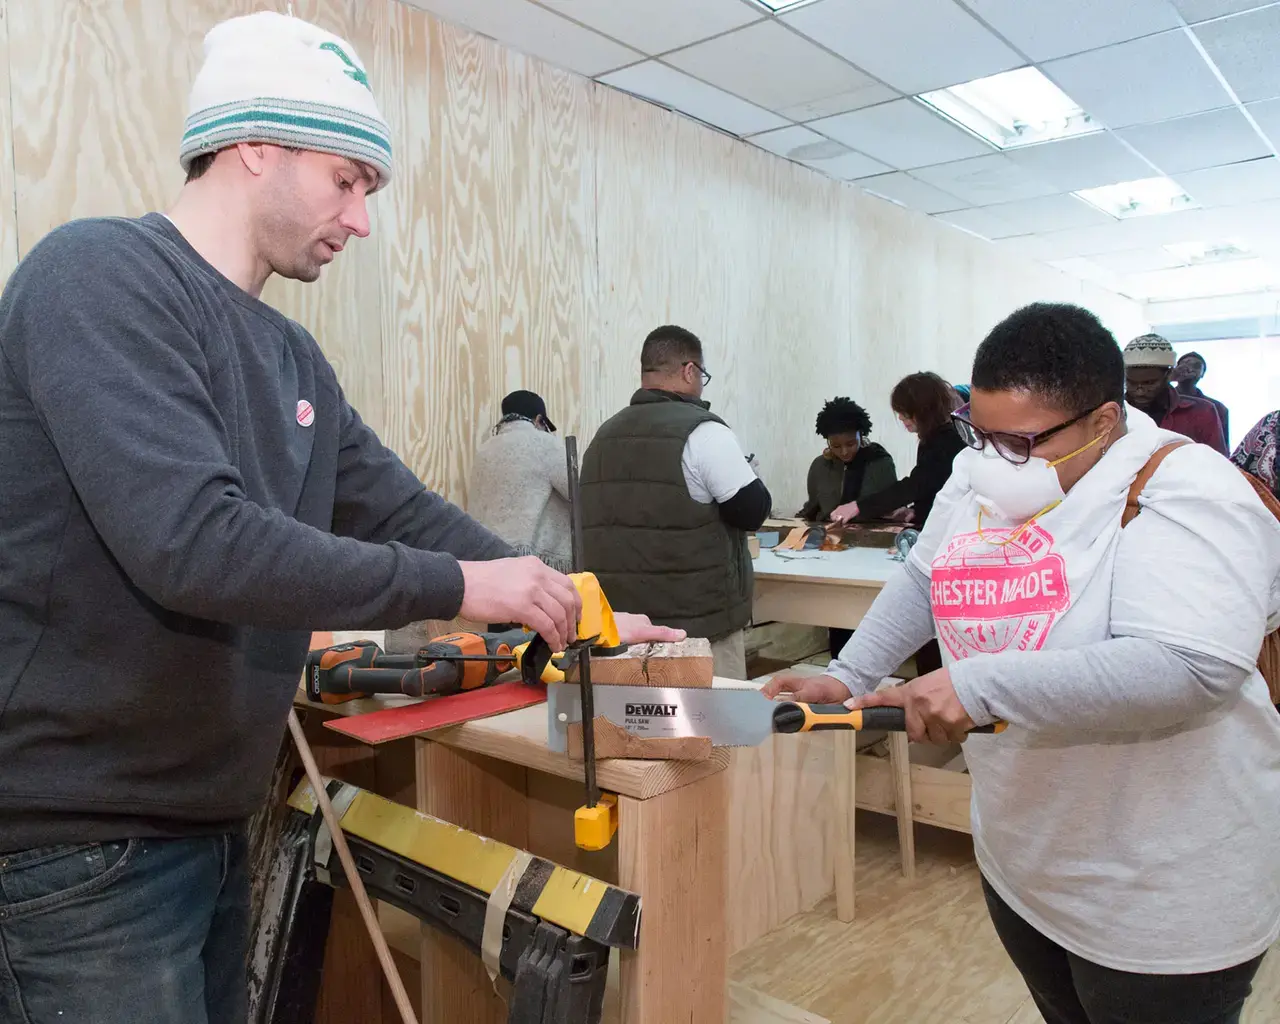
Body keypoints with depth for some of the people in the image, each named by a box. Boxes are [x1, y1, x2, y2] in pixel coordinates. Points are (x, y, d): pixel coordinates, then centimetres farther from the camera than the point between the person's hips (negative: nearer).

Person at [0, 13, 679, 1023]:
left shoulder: (292, 356, 9)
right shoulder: (101, 276, -17)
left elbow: (405, 512, 10)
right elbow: (192, 540, -29)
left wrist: (573, 612, 4)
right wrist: (458, 588, -21)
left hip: (210, 821, 8)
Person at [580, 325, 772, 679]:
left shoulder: (604, 436, 10)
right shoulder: (702, 431, -13)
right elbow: (753, 511, -12)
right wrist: (739, 474, 10)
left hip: (620, 620, 7)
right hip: (698, 622, -7)